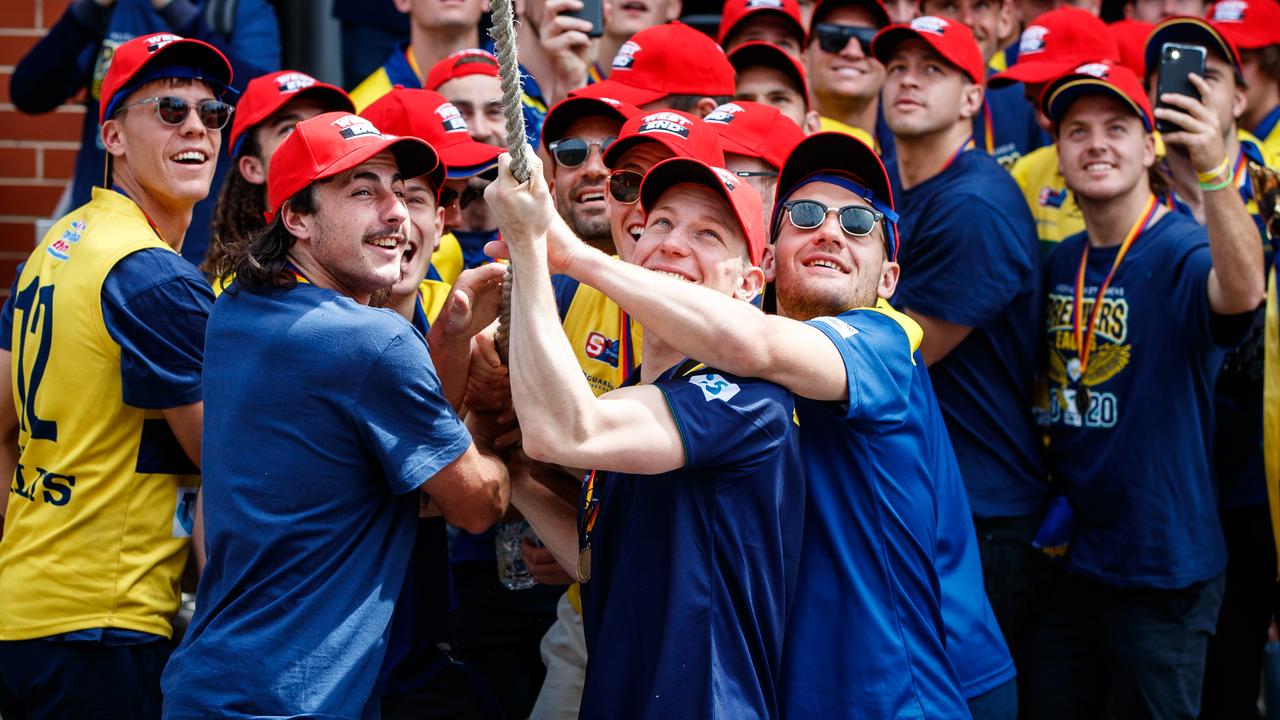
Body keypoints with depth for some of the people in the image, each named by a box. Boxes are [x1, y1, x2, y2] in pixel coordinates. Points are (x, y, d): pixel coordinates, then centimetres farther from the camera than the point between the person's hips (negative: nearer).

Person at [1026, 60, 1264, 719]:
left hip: (1161, 568, -6)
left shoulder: (1185, 251, -14)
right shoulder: (1059, 264, 6)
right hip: (1066, 559, 6)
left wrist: (1215, 174, -52)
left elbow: (1243, 290, -38)